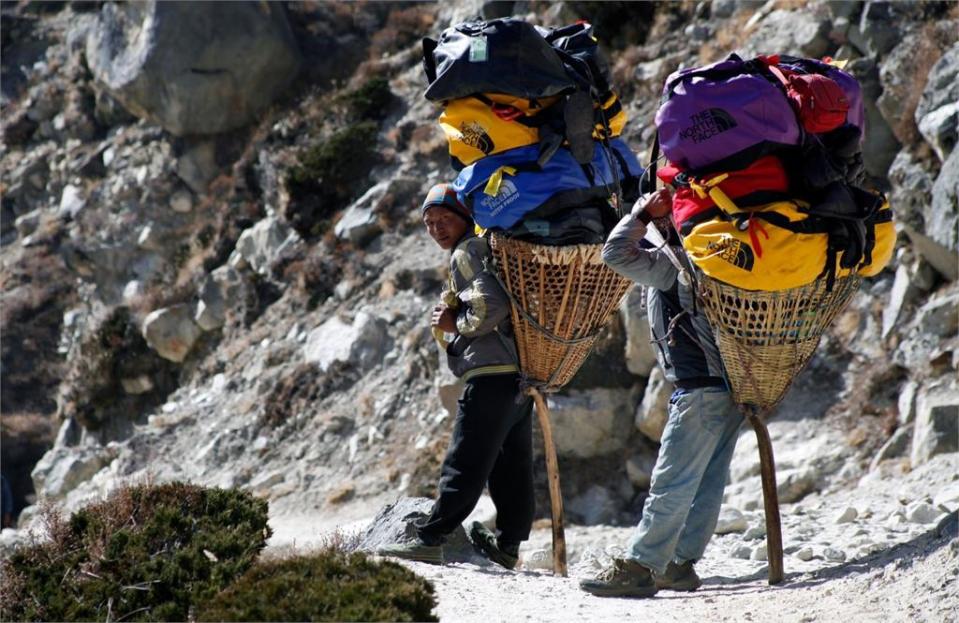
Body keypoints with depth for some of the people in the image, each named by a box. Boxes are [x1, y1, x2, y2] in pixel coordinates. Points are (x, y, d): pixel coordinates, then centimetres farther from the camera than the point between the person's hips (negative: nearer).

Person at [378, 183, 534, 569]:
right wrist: (453, 321, 11)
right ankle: (509, 544, 20)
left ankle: (429, 539, -11)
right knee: (512, 464, 14)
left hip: (492, 374, -10)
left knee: (464, 463, -10)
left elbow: (491, 305, -21)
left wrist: (457, 325, -5)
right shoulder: (490, 249, 24)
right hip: (520, 375, 10)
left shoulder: (466, 253, -7)